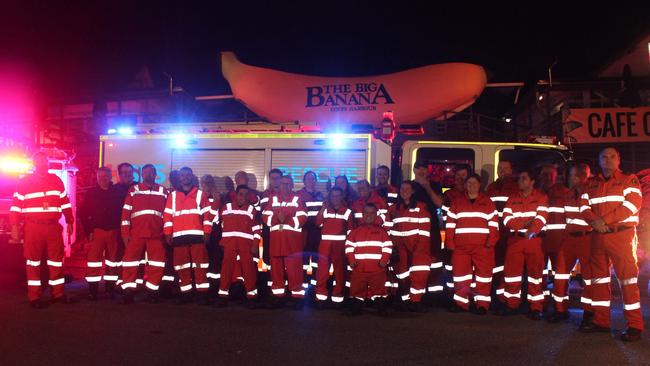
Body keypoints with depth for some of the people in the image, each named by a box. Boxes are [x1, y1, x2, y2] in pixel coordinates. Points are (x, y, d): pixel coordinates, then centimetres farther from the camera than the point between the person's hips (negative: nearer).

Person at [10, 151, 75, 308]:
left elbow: (65, 202, 13)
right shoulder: (24, 182, 0)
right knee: (34, 261, 4)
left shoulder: (56, 180, 9)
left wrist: (69, 222, 12)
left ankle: (58, 293, 16)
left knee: (57, 260, 7)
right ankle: (34, 297, 10)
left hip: (54, 227, 3)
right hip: (33, 227, -3)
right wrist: (14, 227, -8)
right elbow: (16, 206, -2)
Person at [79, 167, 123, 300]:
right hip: (97, 231, -1)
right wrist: (88, 230, -4)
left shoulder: (117, 193, 4)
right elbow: (83, 213, 3)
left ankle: (110, 288, 16)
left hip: (113, 231, 1)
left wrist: (120, 229, -4)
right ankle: (92, 290, 1)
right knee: (94, 260, -4)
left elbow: (122, 212, 4)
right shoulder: (91, 193, 4)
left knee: (113, 260, 6)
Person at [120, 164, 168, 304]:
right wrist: (125, 233, -3)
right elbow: (125, 212, 4)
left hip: (156, 235, 1)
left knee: (157, 264, 1)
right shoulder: (133, 190, 8)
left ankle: (151, 291, 12)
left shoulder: (164, 192, 11)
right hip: (136, 234, -1)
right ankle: (128, 292, 6)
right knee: (130, 262, -3)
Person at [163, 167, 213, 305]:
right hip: (179, 236, 2)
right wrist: (168, 234, 1)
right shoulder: (172, 196, 16)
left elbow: (207, 214, 5)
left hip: (197, 235, -2)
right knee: (181, 266, 4)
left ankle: (203, 293, -3)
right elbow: (167, 216, 10)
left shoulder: (201, 194, 11)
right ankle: (186, 293, 11)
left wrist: (207, 232, -5)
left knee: (200, 265, -5)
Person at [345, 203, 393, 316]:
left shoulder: (381, 231, 9)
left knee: (379, 288, -1)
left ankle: (381, 308, 7)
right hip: (359, 267, 1)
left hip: (377, 267, -1)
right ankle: (356, 308, 15)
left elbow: (388, 246, 4)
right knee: (357, 288, 4)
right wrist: (351, 259, -3)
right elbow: (349, 246, 9)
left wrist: (384, 260, -8)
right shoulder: (356, 231, 11)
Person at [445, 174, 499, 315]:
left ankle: (482, 304, 6)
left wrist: (491, 241, -9)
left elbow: (494, 223, 2)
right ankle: (461, 303, 11)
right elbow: (450, 223, 8)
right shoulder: (456, 202, 13)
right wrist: (450, 242, -1)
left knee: (484, 274, -1)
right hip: (461, 246, 2)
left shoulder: (488, 202, 9)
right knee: (460, 273, 2)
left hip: (483, 246, -1)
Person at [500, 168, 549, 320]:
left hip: (534, 240, -3)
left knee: (535, 272, -2)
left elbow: (541, 218, -10)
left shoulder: (541, 197, 3)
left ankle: (536, 308, 5)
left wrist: (531, 232, -27)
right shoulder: (512, 198, 13)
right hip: (515, 239, 3)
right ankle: (512, 305, 15)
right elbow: (507, 219, 1)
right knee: (511, 272, 4)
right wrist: (525, 223, -13)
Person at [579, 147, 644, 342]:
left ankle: (635, 325, -3)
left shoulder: (629, 180, 4)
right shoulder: (592, 184, 18)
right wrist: (594, 221, -12)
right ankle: (601, 321, 16)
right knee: (598, 277, 8)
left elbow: (632, 204, -10)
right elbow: (584, 205, 9)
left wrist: (605, 220, -16)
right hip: (598, 236, 5)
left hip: (622, 234, -5)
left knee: (628, 278, -7)